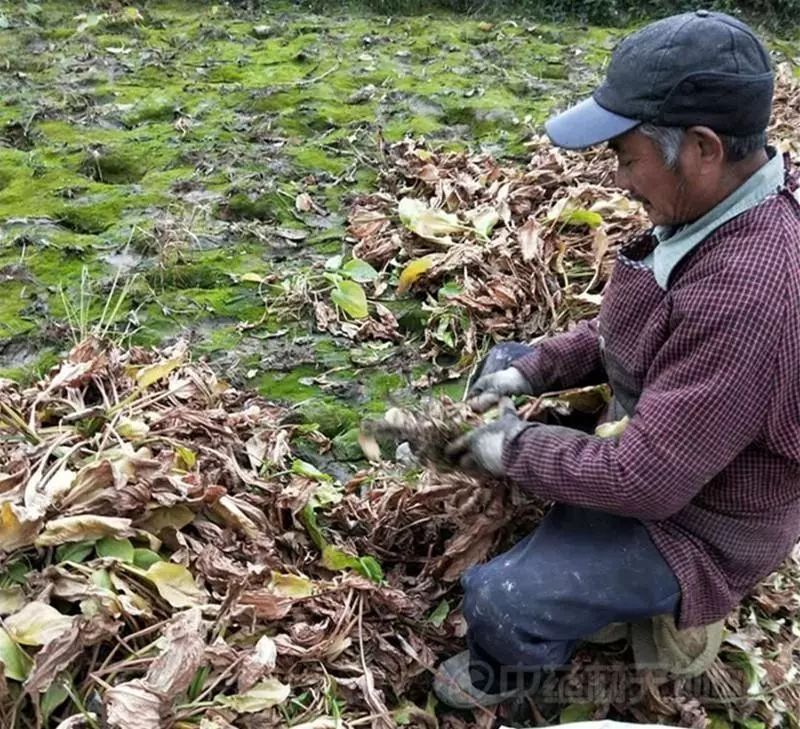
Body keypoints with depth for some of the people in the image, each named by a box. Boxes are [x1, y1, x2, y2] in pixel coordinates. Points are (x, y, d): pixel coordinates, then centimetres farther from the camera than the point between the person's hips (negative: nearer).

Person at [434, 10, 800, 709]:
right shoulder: (733, 201, -10)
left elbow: (646, 480, -34)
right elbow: (636, 326, 6)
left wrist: (515, 450, -19)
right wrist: (533, 370, -4)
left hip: (693, 516, -9)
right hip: (653, 426, 9)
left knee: (500, 603, -20)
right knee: (503, 364, 18)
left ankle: (512, 668, 18)